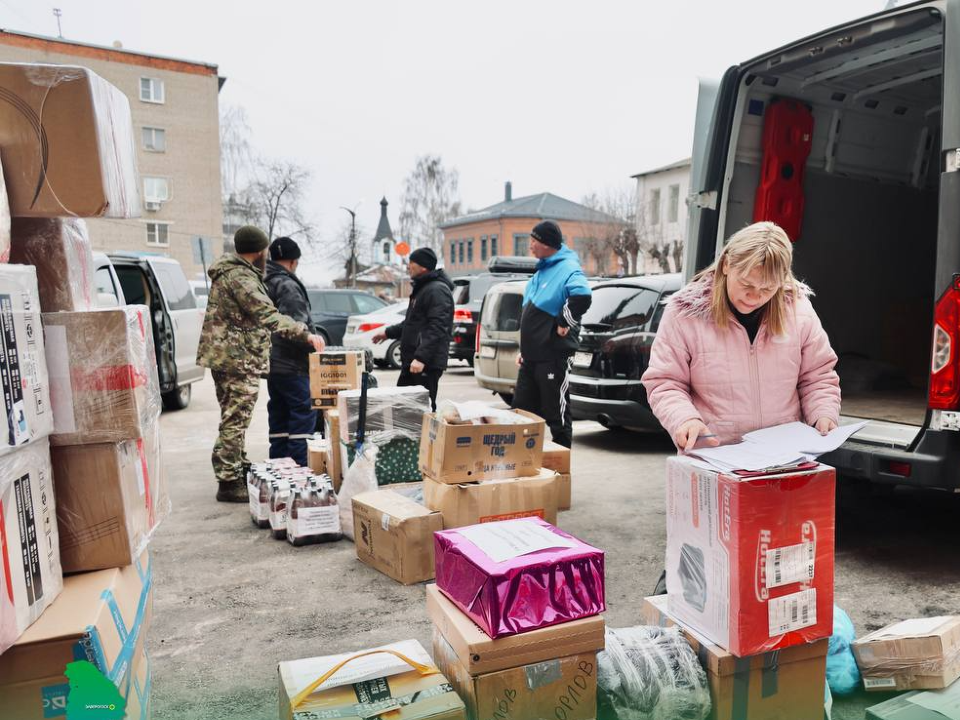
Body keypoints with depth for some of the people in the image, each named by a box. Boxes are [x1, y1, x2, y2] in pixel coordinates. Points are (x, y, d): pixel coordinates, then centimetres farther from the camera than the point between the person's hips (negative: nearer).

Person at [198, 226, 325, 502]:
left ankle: (238, 468, 32)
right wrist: (306, 334, -29)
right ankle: (229, 482, -2)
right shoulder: (241, 277, -17)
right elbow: (267, 315, -27)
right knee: (235, 421, -7)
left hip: (225, 356, 11)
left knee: (233, 420, 19)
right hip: (238, 358, -11)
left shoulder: (229, 271, 16)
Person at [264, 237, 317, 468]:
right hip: (291, 364, -9)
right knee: (304, 412, -5)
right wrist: (313, 344, -12)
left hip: (271, 362, 9)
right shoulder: (288, 285, -15)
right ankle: (299, 465, -7)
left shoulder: (265, 283, 14)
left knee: (279, 413, 14)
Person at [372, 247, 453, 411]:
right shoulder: (421, 288, 19)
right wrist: (388, 332, 33)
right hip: (411, 361, 11)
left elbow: (437, 329, -24)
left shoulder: (437, 290, -14)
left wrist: (421, 357, -30)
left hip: (427, 364, -11)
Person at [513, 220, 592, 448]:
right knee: (522, 410, 14)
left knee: (557, 415, 1)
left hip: (553, 355, -10)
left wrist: (563, 323, -24)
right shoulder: (542, 270, 15)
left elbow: (582, 296, -37)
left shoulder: (567, 269, -15)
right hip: (531, 356, 10)